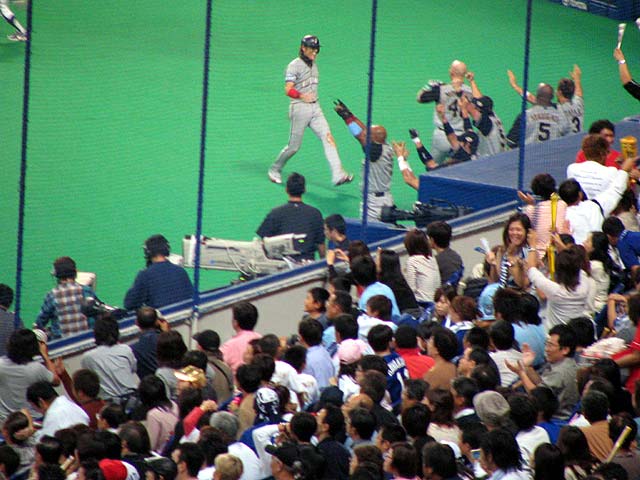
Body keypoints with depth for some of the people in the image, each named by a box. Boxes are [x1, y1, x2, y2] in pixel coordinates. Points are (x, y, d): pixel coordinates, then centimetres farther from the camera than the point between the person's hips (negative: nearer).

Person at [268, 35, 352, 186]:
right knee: (294, 146, 0)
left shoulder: (313, 64, 14)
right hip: (299, 108, -6)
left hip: (315, 107, 6)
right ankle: (275, 169, 25)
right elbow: (288, 90, -19)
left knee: (328, 138, -11)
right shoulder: (295, 65, -10)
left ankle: (338, 175, -19)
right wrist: (302, 96, -34)